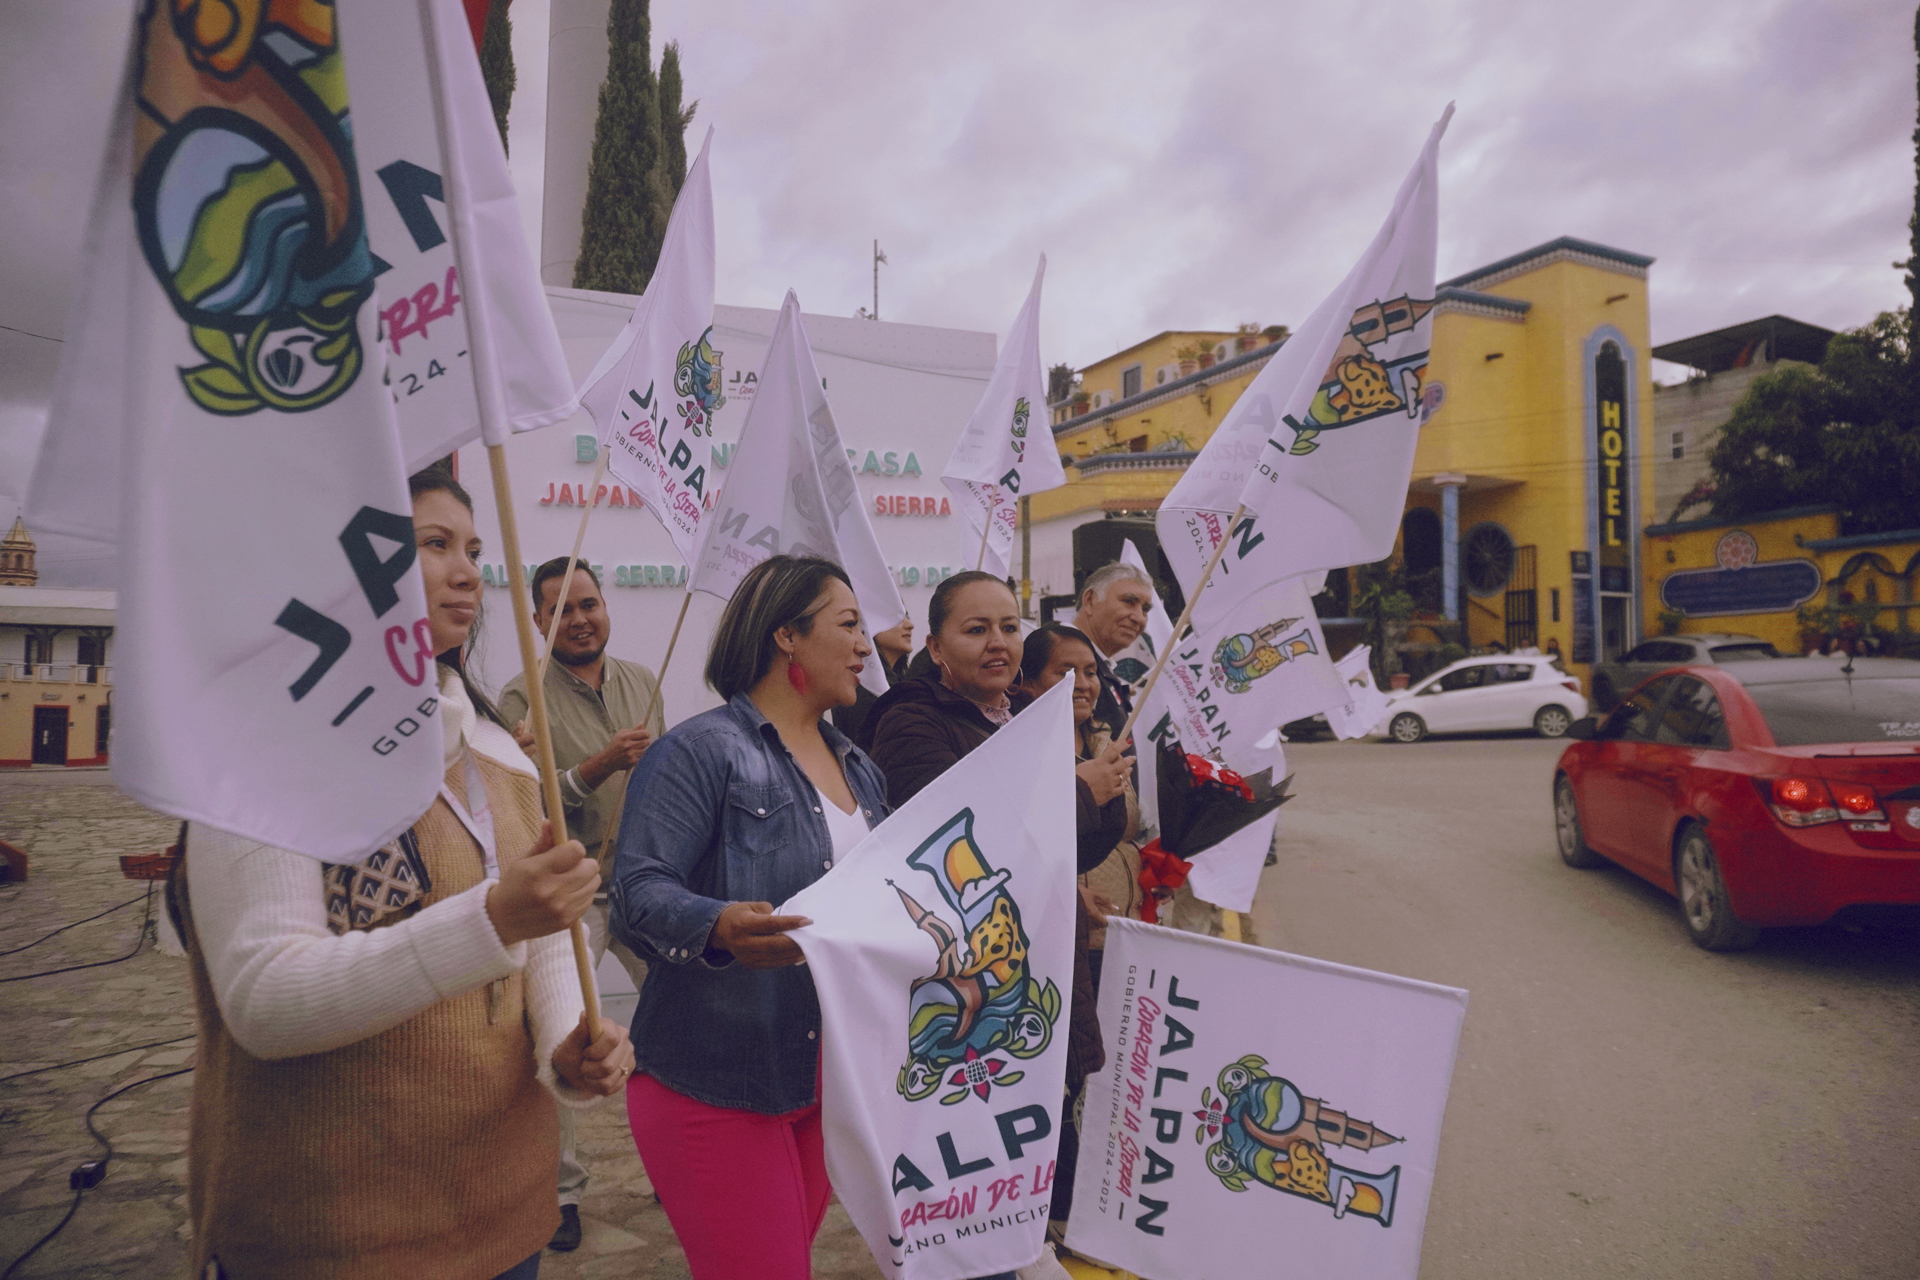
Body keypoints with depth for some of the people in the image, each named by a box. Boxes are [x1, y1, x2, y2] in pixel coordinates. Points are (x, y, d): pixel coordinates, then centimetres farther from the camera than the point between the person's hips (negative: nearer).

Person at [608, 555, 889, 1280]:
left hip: (832, 1081, 8)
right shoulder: (705, 750, -13)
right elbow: (639, 888, -21)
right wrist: (717, 928, -39)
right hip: (718, 1085, -7)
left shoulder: (859, 770, 13)